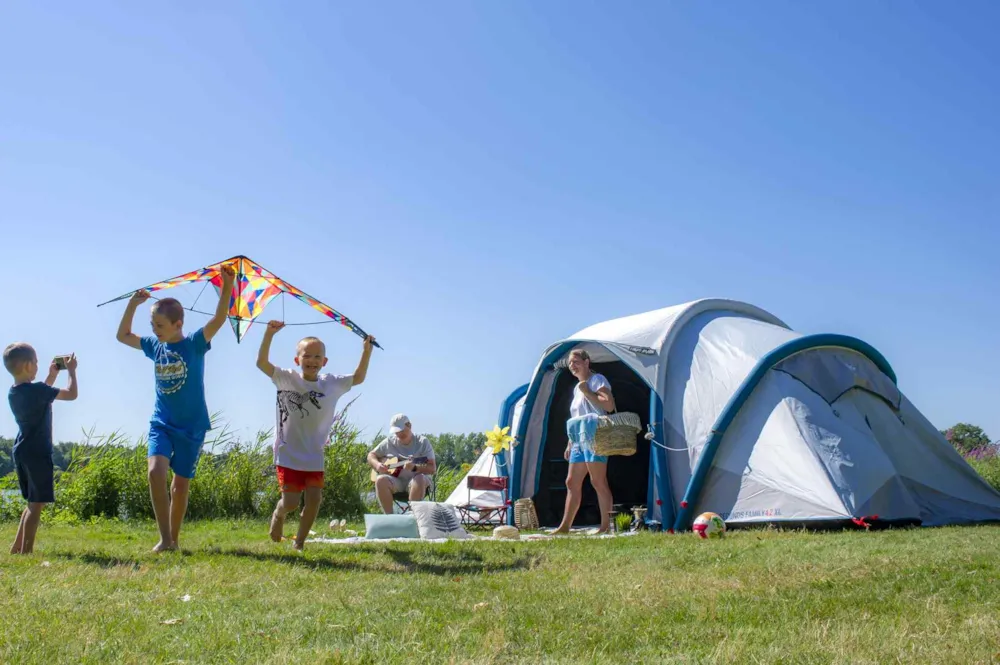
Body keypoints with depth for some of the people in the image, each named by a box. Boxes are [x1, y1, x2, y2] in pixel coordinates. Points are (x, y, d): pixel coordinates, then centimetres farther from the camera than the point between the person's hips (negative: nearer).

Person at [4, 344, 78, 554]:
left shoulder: (13, 392, 9)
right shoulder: (36, 389, -17)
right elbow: (72, 394, -10)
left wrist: (52, 375, 24)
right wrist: (71, 370, 2)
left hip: (21, 452, 9)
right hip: (37, 453, -9)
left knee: (34, 502, 19)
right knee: (37, 503, -5)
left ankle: (17, 547, 21)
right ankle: (25, 551, -6)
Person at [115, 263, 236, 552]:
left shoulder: (194, 344, -9)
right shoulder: (154, 346, 5)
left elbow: (219, 319, -23)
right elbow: (122, 335, 18)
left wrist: (227, 286, -36)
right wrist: (133, 304, 6)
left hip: (192, 426, -3)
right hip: (161, 423, 3)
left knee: (181, 484, 6)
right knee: (156, 470, -21)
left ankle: (174, 540, 22)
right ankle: (164, 538, -16)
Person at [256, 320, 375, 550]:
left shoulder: (332, 383, -1)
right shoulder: (287, 379, -10)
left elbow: (359, 378, 12)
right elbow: (262, 363, -19)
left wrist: (367, 350, 3)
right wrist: (269, 334, -31)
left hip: (314, 456, 3)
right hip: (289, 454, -3)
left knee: (314, 499, -2)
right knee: (291, 502, -3)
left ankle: (299, 542, 17)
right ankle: (278, 514, 34)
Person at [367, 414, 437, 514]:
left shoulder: (422, 442, -1)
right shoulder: (389, 441, 8)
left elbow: (432, 469, -9)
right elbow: (371, 455, 17)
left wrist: (414, 468, -28)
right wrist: (377, 465, -7)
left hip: (414, 480, -2)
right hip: (395, 480, 2)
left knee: (420, 479, -37)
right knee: (381, 480, -30)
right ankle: (389, 515, -24)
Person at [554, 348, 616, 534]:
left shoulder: (597, 380, -2)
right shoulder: (577, 388, 23)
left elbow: (609, 405, -16)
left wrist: (587, 392, -12)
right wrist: (570, 443, 24)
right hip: (579, 441, 9)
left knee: (598, 481, -11)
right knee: (572, 482, 8)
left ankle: (605, 525, -9)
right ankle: (565, 526, 12)